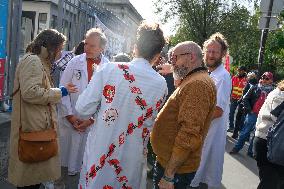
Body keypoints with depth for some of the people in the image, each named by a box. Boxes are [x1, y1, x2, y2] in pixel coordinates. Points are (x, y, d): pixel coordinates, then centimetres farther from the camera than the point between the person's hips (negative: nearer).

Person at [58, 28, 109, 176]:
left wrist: (92, 120, -7)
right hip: (70, 119, 1)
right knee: (63, 152, 13)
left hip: (93, 123, -1)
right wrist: (69, 115, -9)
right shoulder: (75, 62, -3)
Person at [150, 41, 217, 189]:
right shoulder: (190, 82, 13)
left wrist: (168, 175, -24)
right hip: (166, 161, 9)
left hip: (176, 168, -9)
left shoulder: (198, 84, -21)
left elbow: (189, 134, -28)